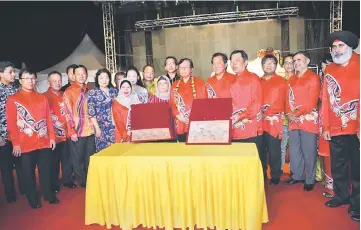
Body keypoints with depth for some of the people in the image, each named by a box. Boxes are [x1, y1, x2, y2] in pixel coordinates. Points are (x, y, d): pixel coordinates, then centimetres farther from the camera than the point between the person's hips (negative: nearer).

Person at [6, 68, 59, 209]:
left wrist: (52, 137, 5)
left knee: (46, 170, 11)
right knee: (28, 173, 8)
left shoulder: (42, 98, 9)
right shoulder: (13, 100, -2)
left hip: (44, 142, 3)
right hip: (25, 144, -3)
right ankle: (33, 199, 23)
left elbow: (48, 119, 9)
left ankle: (49, 194, 26)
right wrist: (15, 143, -10)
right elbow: (11, 123, -6)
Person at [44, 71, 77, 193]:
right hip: (53, 134, -5)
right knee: (54, 160, 5)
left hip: (66, 133, 5)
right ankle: (54, 184, 20)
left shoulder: (64, 95, 11)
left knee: (67, 159, 12)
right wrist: (53, 128, -14)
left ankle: (67, 180, 27)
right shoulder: (44, 97, -6)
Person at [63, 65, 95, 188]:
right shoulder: (69, 92, -5)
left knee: (90, 158, 12)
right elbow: (68, 114, -8)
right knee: (78, 159, 8)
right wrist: (72, 131, -12)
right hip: (77, 132, -4)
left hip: (90, 130, 4)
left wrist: (95, 126, 10)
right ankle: (82, 182, 23)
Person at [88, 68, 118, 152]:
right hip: (102, 128, -3)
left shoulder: (114, 91, 10)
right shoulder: (93, 93, -1)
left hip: (115, 126, 3)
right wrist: (97, 128, -10)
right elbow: (91, 112, -5)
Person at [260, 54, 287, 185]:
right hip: (259, 121, 4)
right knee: (260, 150, 9)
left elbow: (281, 103, -2)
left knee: (274, 150, 1)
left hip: (274, 122, -3)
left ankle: (275, 176, 16)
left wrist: (266, 110, -9)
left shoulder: (281, 82, 3)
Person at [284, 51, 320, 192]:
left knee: (309, 151, 0)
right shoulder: (291, 79, 16)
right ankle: (297, 175, 28)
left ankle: (310, 180, 13)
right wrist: (289, 114, -4)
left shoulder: (313, 77, -4)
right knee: (294, 150, 13)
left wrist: (297, 113, -17)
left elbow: (312, 100, -12)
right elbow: (288, 99, 13)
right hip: (293, 121, 6)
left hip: (308, 120, -6)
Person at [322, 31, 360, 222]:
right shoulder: (329, 70, 9)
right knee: (337, 166, 14)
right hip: (335, 129, 4)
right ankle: (341, 196, 32)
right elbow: (325, 100, 8)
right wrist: (325, 126, 5)